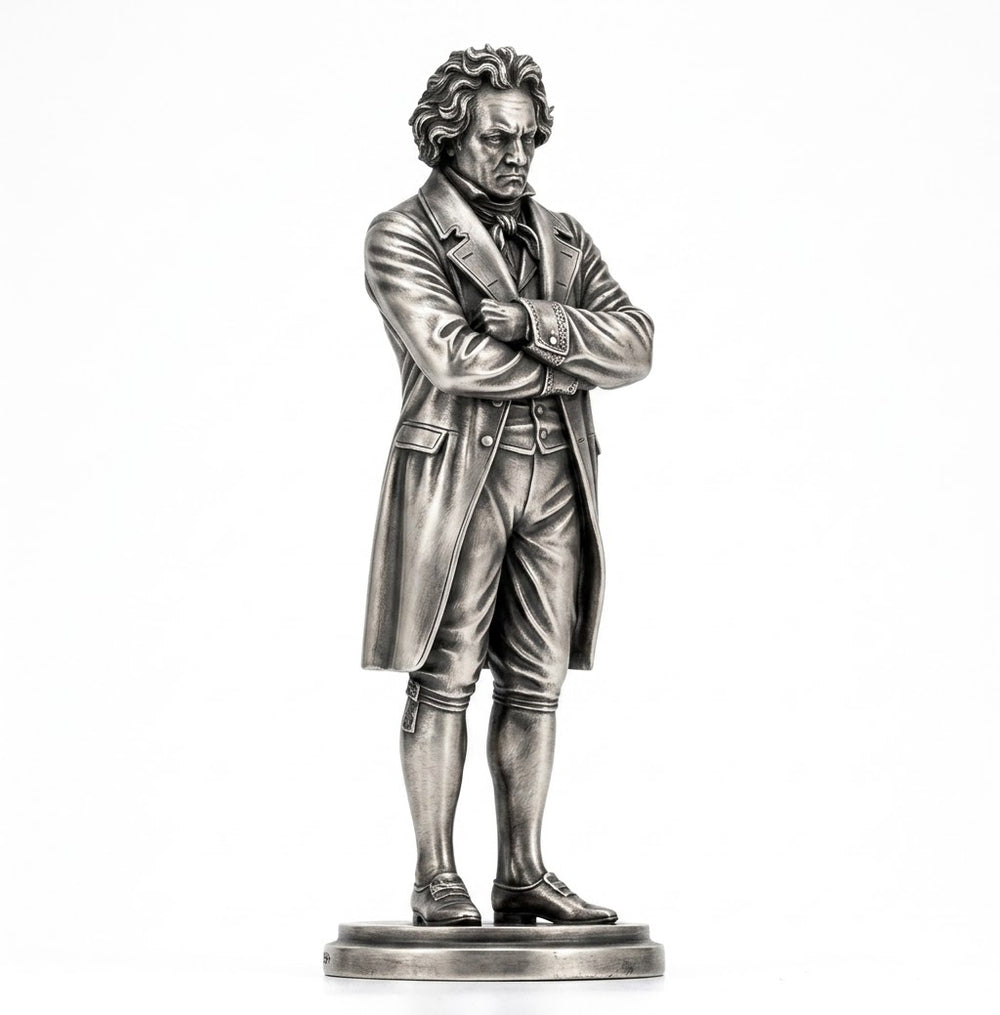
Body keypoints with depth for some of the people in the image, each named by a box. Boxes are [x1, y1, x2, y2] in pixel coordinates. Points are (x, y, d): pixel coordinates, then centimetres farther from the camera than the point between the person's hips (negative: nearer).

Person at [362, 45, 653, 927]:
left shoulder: (563, 240, 15)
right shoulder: (403, 235, -1)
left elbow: (635, 344, 1)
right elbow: (449, 356, -16)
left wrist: (535, 322, -15)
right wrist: (575, 361, -7)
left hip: (555, 478, 5)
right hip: (455, 472, -5)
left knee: (536, 682, 5)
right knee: (444, 679, -3)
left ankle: (523, 875, 12)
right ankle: (436, 879, 4)